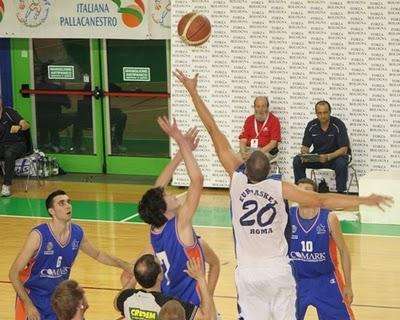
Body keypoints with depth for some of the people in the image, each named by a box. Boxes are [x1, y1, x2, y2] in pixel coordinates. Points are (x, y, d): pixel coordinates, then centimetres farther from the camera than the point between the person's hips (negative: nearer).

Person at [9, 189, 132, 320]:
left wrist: (125, 265, 4)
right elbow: (14, 272, -20)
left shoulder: (77, 233, -8)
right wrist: (28, 305, -23)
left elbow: (98, 255, 13)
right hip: (33, 299, -5)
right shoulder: (38, 236, -24)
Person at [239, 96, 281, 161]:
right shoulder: (249, 119, 15)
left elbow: (273, 143, -7)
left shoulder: (274, 120, 1)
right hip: (249, 150, 4)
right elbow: (243, 140, 10)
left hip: (266, 151, -4)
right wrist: (243, 153, -12)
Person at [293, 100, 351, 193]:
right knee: (297, 160, -18)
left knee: (341, 164, -37)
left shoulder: (338, 125, -14)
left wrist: (328, 157, -33)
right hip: (316, 156, 4)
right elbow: (305, 146, 3)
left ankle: (341, 192, -24)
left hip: (335, 156, -4)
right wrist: (304, 152, -23)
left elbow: (344, 149, -17)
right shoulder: (311, 125, -3)